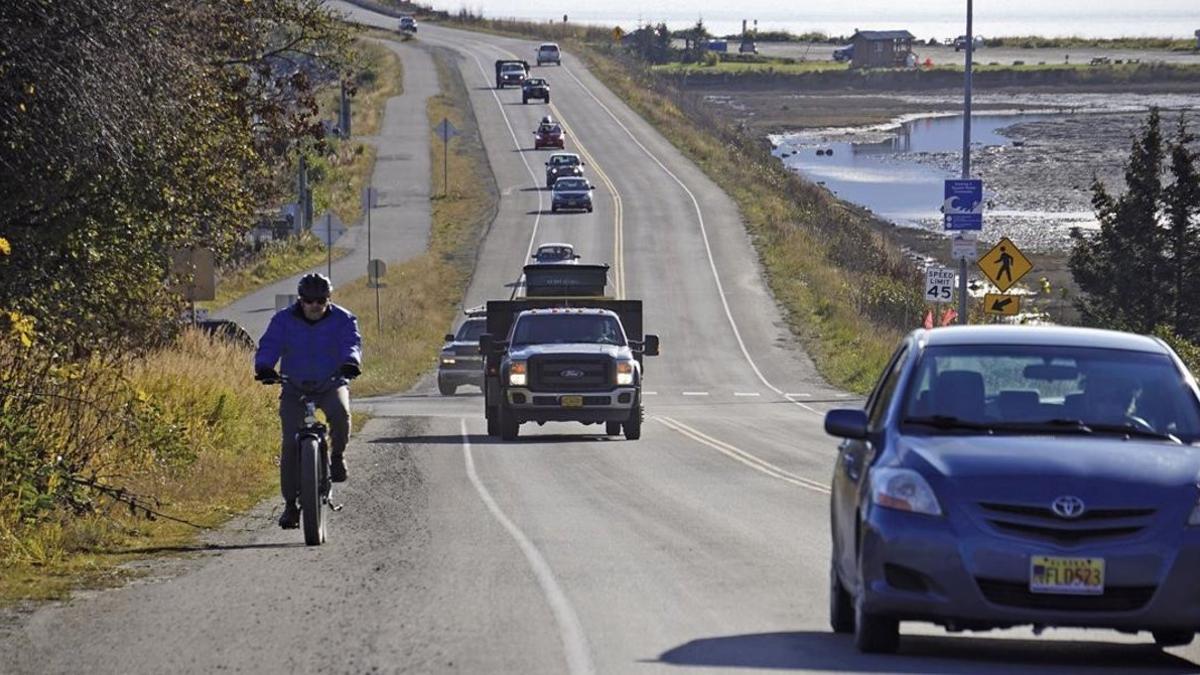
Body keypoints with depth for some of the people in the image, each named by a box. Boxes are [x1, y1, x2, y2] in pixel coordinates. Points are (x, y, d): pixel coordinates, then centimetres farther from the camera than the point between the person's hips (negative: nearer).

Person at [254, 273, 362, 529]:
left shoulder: (342, 319, 0)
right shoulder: (284, 321, 1)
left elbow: (352, 342, -16)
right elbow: (269, 345, -9)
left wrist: (351, 362, -39)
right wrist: (264, 367, -32)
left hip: (331, 384, -1)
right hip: (295, 388, 1)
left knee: (340, 412, -35)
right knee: (290, 444, -10)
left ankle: (337, 457, -7)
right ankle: (291, 503, -1)